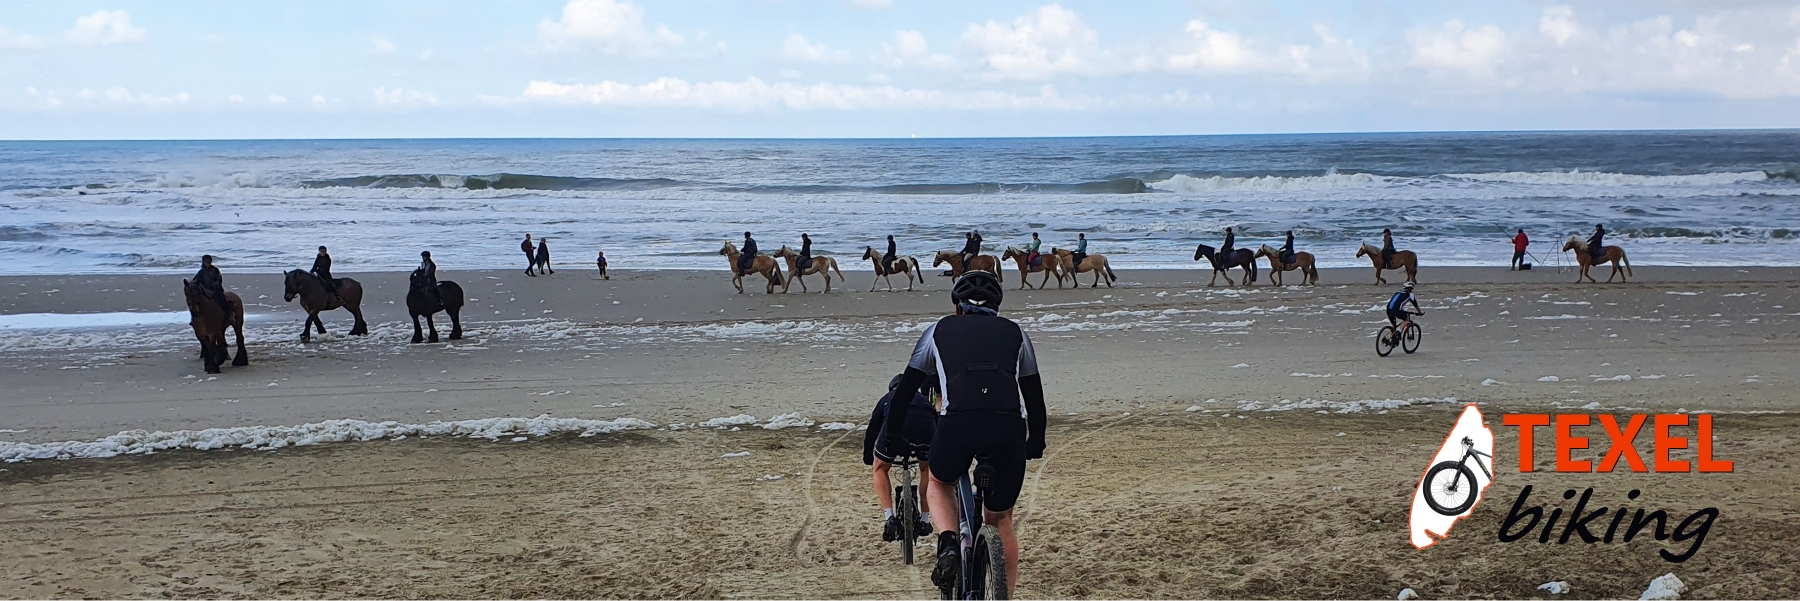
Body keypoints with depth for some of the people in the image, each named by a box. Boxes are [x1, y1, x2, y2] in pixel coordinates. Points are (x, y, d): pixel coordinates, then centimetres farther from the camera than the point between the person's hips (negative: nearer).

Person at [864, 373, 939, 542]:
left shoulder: (887, 398, 40)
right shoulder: (923, 398, 43)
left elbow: (871, 431, 39)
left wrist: (867, 459, 54)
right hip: (925, 425, 1)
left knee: (880, 469, 25)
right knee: (928, 470, 30)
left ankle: (889, 519, 10)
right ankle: (924, 520, 26)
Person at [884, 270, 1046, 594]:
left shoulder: (940, 330, 23)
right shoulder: (1015, 333, 25)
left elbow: (906, 388, 24)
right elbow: (1034, 394, 29)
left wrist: (894, 436, 36)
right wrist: (1036, 444, 41)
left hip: (957, 425, -1)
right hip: (1009, 429, 1)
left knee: (939, 485, 31)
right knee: (1000, 521, 23)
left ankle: (948, 543, 5)